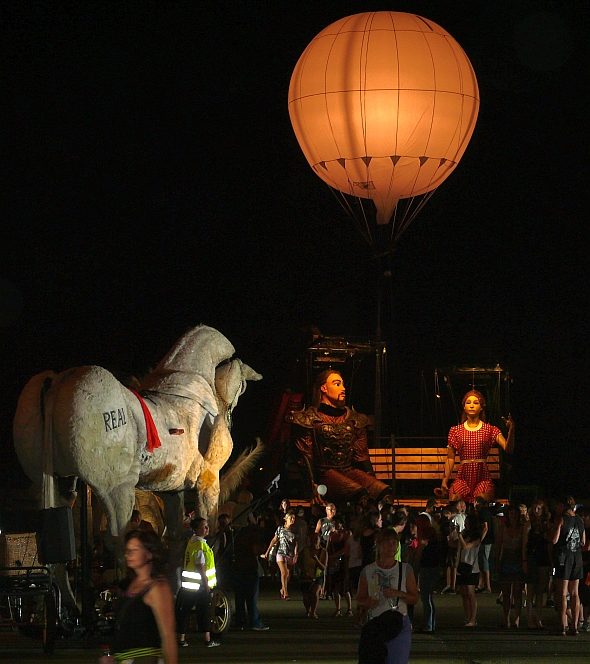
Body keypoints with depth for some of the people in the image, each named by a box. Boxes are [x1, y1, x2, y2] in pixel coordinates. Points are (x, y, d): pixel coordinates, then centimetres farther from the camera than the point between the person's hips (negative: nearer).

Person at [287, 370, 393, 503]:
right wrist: (313, 485, -13)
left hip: (350, 471, 5)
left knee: (384, 491, -27)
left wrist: (371, 480, 6)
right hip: (324, 472, -5)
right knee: (360, 492, -36)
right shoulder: (309, 419, 6)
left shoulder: (354, 419, 21)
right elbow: (305, 456, 0)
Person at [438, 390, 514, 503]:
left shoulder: (490, 430, 7)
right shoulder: (456, 430, 11)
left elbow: (508, 449, -6)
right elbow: (450, 458, 10)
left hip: (482, 478, -1)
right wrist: (445, 481, -1)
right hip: (463, 477, 1)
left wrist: (511, 430, -24)